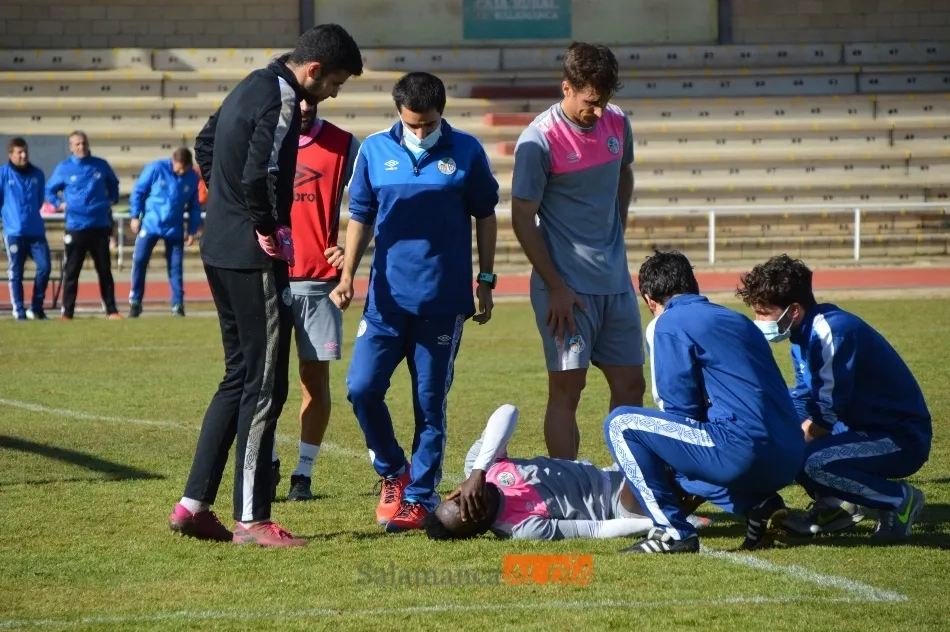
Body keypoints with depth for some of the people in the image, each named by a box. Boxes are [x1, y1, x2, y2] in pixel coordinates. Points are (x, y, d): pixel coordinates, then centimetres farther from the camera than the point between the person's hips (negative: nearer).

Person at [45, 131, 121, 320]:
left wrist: (112, 200, 10)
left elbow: (113, 184, 23)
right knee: (71, 271, 0)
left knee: (105, 270, 6)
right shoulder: (63, 168, 0)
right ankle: (67, 311, 4)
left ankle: (111, 310, 12)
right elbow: (50, 190, 11)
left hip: (100, 226, 2)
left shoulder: (101, 165, 6)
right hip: (75, 227, -2)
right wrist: (59, 204, -3)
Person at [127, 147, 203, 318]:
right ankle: (135, 302, 6)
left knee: (175, 266, 2)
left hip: (175, 228, 2)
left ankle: (178, 305, 9)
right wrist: (135, 216, -4)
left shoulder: (193, 178, -3)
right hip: (150, 224, -1)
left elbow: (195, 206, 7)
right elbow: (138, 191, -2)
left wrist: (192, 231, 6)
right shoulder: (156, 169, -10)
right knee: (139, 260, -4)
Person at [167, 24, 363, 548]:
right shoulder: (282, 101, -16)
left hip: (220, 249, 10)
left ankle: (193, 505, 16)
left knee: (239, 377, 16)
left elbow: (205, 144, 28)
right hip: (254, 257, -10)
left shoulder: (253, 86, 14)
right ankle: (251, 520, -1)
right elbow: (258, 174, -29)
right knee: (264, 385, -4)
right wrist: (268, 228, -13)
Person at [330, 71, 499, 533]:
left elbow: (485, 217, 9)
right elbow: (360, 216, 10)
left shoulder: (465, 152, -1)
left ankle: (420, 497, 13)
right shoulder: (375, 150, 3)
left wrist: (486, 280, 7)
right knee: (362, 388, -7)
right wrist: (347, 276, 1)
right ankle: (393, 472, 16)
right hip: (387, 298, 2)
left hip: (443, 302, -2)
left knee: (430, 404, 3)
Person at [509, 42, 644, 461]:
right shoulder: (540, 140, -14)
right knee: (566, 388, -4)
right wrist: (555, 287, -13)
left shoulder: (618, 123, 4)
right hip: (567, 285, -6)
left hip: (616, 281, 6)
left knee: (630, 384, 7)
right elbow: (522, 217, -11)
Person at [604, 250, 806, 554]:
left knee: (620, 423, 5)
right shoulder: (738, 319, 25)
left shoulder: (667, 324, 2)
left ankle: (672, 531, -2)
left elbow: (682, 407, -1)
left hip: (743, 452, -8)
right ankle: (757, 504, 10)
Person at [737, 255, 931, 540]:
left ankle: (900, 499, -10)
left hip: (903, 440, -10)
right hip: (862, 429, 10)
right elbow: (802, 402, 11)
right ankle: (836, 505, 10)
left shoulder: (831, 332, -24)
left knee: (812, 461, -31)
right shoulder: (804, 335, 5)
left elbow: (828, 412, -24)